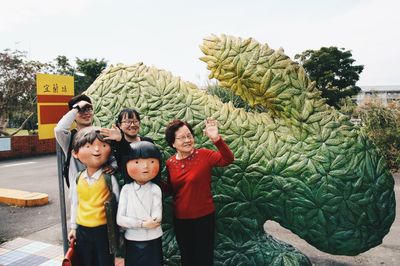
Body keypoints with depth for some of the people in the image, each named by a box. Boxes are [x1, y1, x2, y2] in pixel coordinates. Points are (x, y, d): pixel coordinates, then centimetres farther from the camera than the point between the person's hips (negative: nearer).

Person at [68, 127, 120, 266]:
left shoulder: (109, 178, -12)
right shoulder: (78, 179, -1)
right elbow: (74, 204, 10)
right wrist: (73, 227, 14)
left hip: (104, 229, -4)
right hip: (83, 230, 4)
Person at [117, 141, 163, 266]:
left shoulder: (155, 189, -10)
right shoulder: (126, 189, -7)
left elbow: (157, 218, -16)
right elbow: (120, 219, -10)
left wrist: (132, 223, -16)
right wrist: (142, 224, -18)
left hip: (153, 240, -1)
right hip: (132, 241, 1)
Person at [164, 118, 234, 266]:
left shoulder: (204, 155, -15)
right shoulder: (170, 163, -3)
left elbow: (228, 159, -30)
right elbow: (172, 189, 9)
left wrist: (217, 139, -43)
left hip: (204, 217, -4)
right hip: (180, 219, 4)